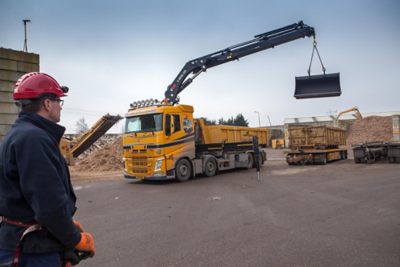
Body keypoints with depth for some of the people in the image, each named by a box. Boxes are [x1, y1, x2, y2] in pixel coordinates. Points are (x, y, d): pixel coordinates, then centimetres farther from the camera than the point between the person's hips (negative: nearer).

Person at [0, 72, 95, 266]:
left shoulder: (19, 134, 10)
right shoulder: (33, 138, -23)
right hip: (34, 250, -9)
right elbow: (49, 204, -28)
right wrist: (77, 240, -12)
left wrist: (68, 225, 10)